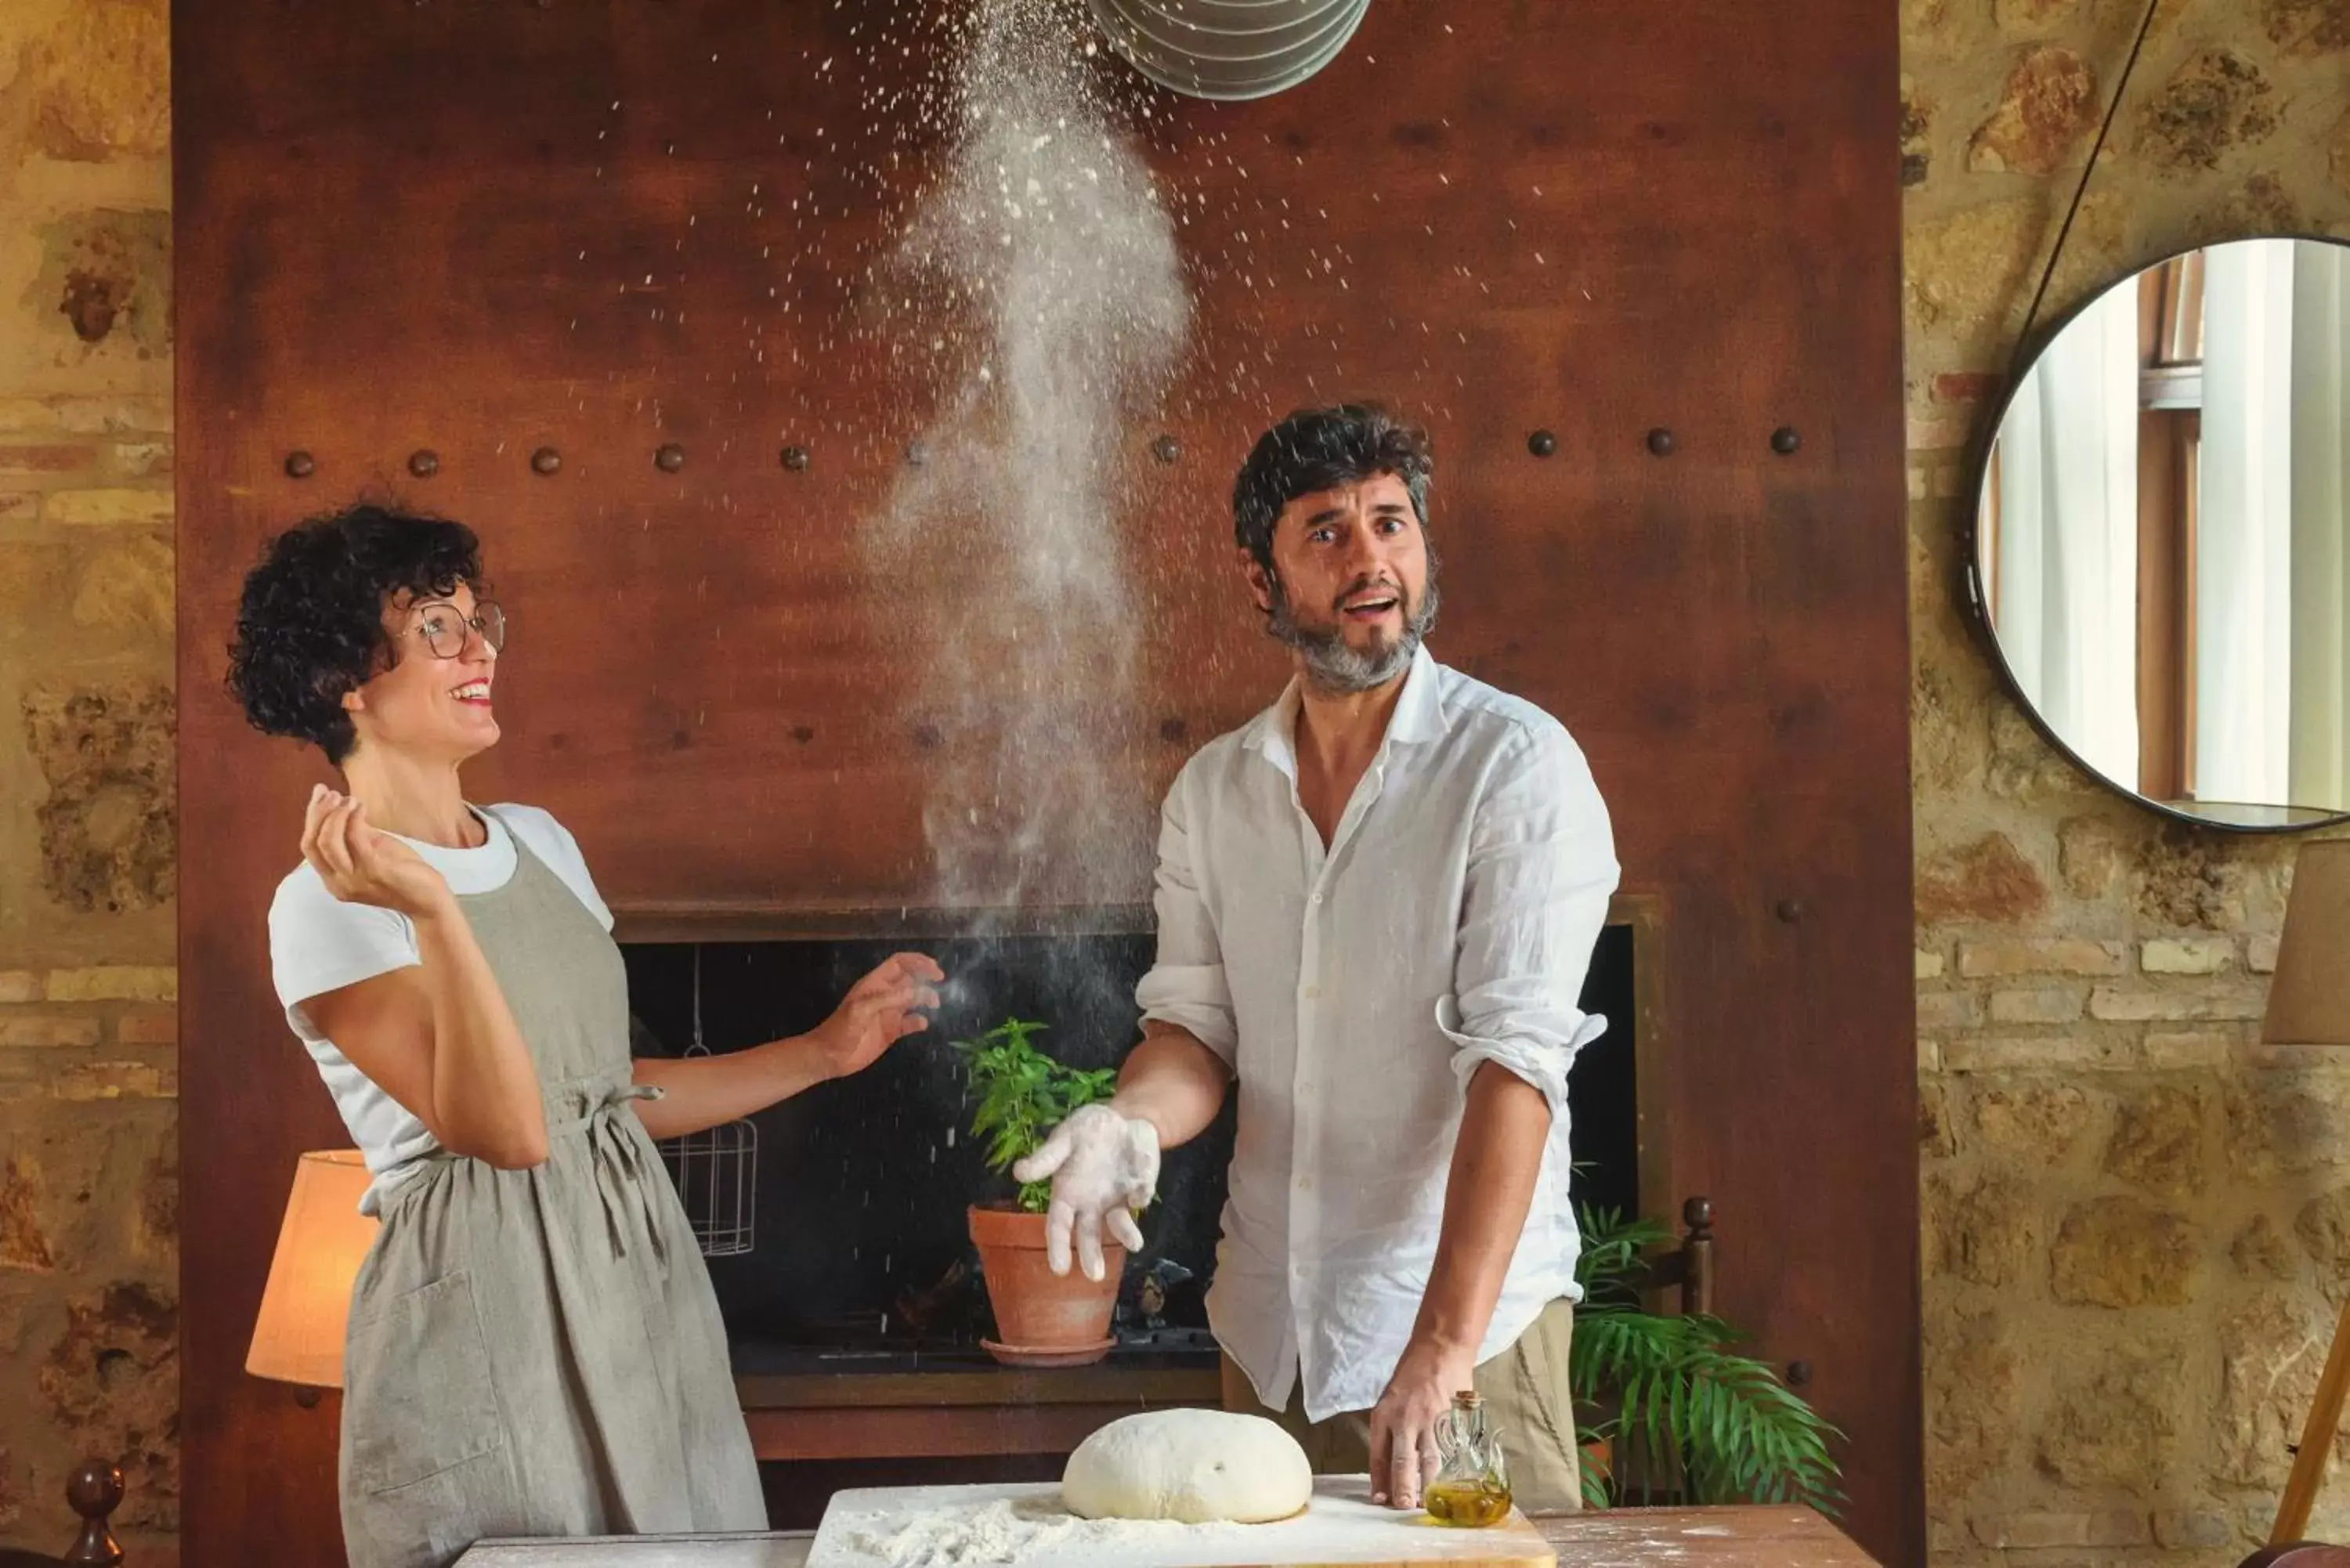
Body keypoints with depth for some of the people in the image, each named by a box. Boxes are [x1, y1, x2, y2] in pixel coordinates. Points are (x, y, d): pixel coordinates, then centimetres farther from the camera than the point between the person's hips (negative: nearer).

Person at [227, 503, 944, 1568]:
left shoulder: (538, 842, 11)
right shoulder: (328, 905, -11)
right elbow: (506, 1129, -20)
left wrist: (823, 1052, 18)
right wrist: (433, 911, -29)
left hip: (643, 1287, 7)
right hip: (483, 1320, -7)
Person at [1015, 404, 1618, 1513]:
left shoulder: (1519, 767, -11)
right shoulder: (1212, 790, 6)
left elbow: (1517, 1059, -20)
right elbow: (1196, 1020, 9)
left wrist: (1443, 1345, -28)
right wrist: (1134, 1120, -16)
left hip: (1472, 1326, -4)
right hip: (1267, 1333, 5)